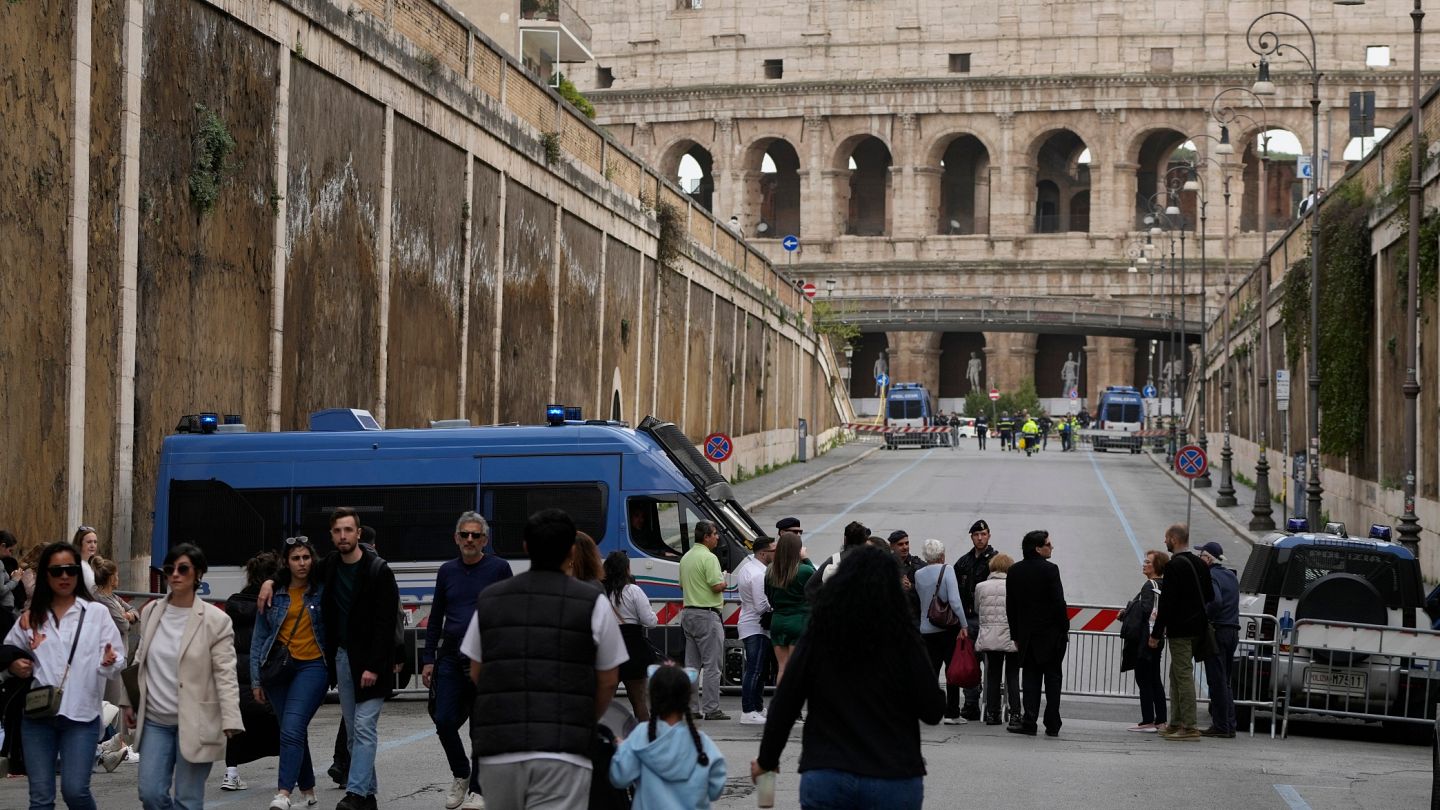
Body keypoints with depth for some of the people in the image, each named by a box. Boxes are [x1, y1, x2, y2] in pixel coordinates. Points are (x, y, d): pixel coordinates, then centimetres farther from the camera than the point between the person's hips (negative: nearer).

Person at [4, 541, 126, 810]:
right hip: (37, 716, 3)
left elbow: (117, 661, -3)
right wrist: (13, 665, -2)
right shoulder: (31, 617, 8)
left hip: (81, 716, -2)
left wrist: (109, 663, -26)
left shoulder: (97, 613, 1)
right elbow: (7, 653, 20)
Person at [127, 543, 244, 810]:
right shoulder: (151, 612, 6)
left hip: (194, 724, -4)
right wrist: (130, 701, 15)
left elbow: (225, 674, -11)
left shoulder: (215, 620, -9)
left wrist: (231, 721, -19)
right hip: (155, 721, 5)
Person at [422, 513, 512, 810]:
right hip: (450, 657, 3)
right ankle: (461, 775, 21)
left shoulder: (499, 569, -1)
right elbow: (435, 619, 13)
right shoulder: (447, 571, 9)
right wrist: (428, 660, 8)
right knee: (444, 720, -4)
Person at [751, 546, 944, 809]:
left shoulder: (816, 641, -1)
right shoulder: (903, 642, -7)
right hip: (893, 781, -1)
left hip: (825, 779, 1)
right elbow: (932, 712, -3)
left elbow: (783, 706, 3)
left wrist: (767, 760, 17)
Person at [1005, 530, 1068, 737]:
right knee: (1052, 678, 4)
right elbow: (1059, 603, -13)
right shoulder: (1050, 569, -12)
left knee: (1030, 678, 7)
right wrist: (1065, 629, -2)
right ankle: (1052, 725, 5)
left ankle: (1029, 722, 0)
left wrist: (1016, 635, 13)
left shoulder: (1015, 571, 4)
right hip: (1051, 634, -3)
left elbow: (1010, 605, 7)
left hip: (1027, 634, 3)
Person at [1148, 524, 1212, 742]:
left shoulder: (1174, 566, -16)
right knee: (1177, 675, 16)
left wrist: (1156, 634, -16)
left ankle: (1189, 727, -8)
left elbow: (1168, 601, -19)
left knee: (1183, 675, -7)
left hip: (1179, 630, -9)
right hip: (1195, 627, 9)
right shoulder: (1199, 564, 11)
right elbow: (1209, 596, 17)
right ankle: (1176, 723, 20)